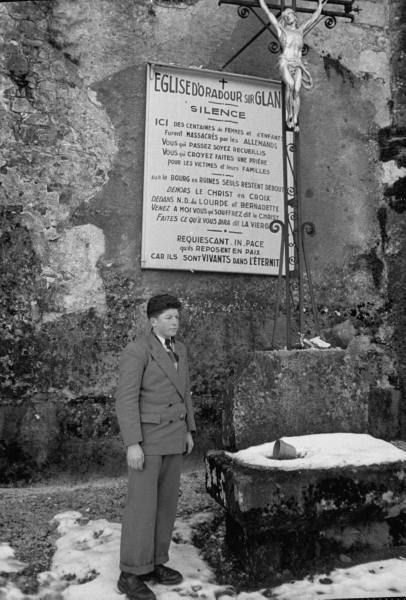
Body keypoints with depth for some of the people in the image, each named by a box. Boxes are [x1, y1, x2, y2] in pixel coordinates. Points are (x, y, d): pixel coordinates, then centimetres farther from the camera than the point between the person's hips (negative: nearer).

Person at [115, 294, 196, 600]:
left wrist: (188, 431, 14)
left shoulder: (179, 349, 8)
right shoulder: (137, 351, -17)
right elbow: (126, 399, -20)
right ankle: (131, 574, 9)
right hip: (147, 436, -8)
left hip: (173, 435, 8)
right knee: (142, 505, -4)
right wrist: (133, 444, -23)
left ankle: (154, 563, 24)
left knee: (166, 501, 11)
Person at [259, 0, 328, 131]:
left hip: (298, 65, 3)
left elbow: (314, 18, 37)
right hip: (285, 62, -3)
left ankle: (295, 121, -21)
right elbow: (267, 12, 21)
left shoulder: (300, 31, 25)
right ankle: (288, 115, -24)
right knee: (290, 84, -30)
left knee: (297, 90, -17)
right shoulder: (281, 30, 17)